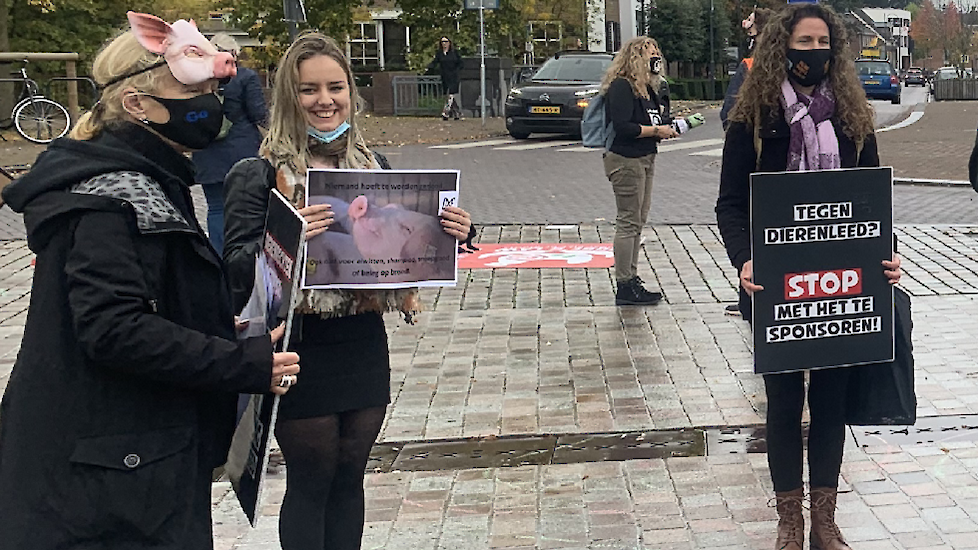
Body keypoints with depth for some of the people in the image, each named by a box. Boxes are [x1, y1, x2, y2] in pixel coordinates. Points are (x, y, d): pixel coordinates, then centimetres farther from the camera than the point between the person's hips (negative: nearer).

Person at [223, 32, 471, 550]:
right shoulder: (258, 175, -8)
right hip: (300, 354, -5)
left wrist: (453, 231, -8)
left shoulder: (373, 166, 8)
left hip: (364, 348, 5)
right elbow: (236, 268, -16)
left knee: (349, 478, 15)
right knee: (309, 484, 7)